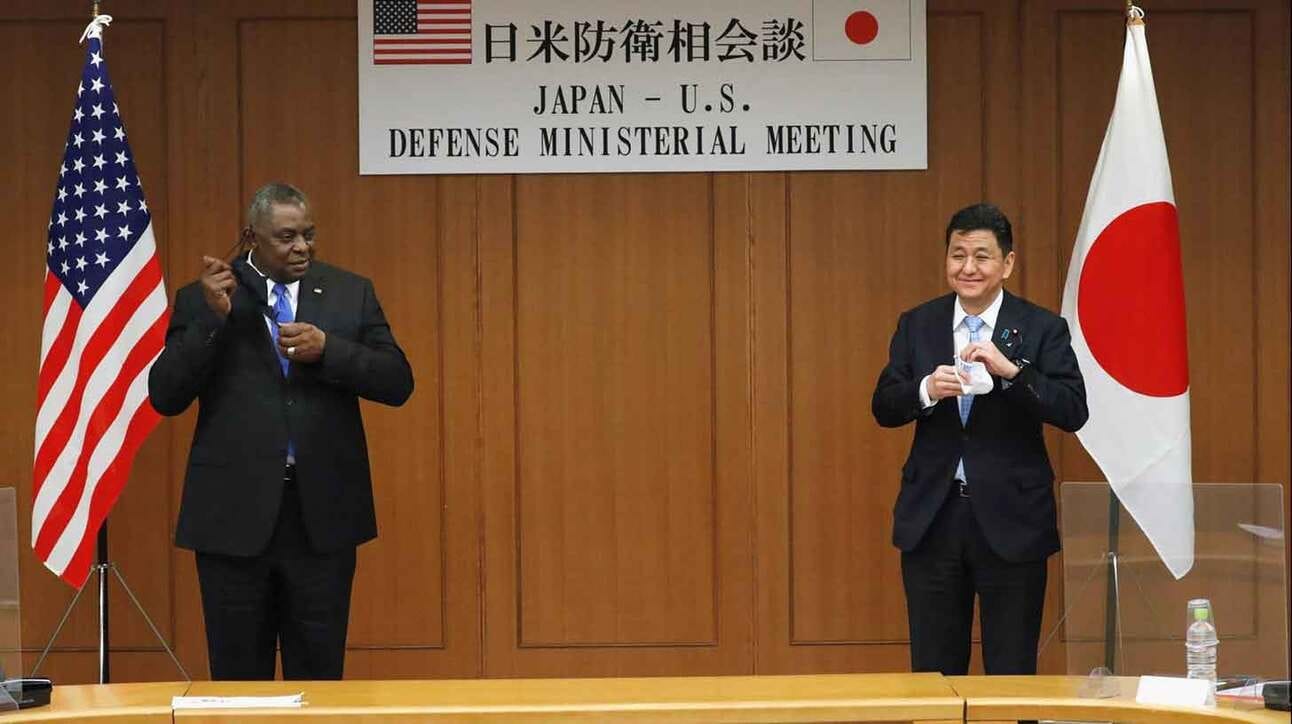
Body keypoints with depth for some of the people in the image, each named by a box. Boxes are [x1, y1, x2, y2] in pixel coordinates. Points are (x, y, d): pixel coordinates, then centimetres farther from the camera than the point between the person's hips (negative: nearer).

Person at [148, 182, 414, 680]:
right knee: (238, 676, 7)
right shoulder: (203, 300, 2)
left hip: (323, 512, 1)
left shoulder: (350, 294, 6)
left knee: (319, 675, 7)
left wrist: (326, 349, -14)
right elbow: (165, 396, -5)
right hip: (235, 513, -1)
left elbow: (397, 383, 1)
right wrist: (213, 318, -15)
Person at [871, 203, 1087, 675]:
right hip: (932, 517, 3)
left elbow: (1074, 412, -12)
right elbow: (883, 408, 3)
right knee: (932, 672, 9)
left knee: (1012, 674, 4)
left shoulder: (1042, 329, -3)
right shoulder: (916, 325, 7)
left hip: (1011, 521, -2)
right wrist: (927, 389, -18)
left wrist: (1010, 370, -25)